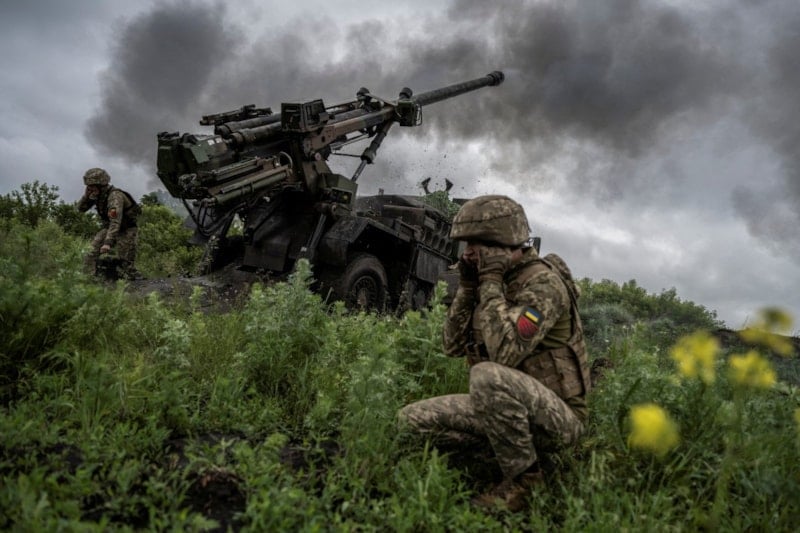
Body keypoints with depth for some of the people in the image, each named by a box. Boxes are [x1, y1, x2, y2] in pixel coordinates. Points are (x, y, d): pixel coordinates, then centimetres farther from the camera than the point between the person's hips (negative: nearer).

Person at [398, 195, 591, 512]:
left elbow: (505, 353, -33)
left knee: (487, 376, -38)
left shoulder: (543, 281, -20)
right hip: (506, 408, 8)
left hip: (558, 415, -7)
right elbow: (454, 346, 4)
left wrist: (490, 283, -25)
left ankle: (524, 479, -15)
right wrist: (467, 286, -6)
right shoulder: (495, 282, 6)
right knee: (413, 419, -2)